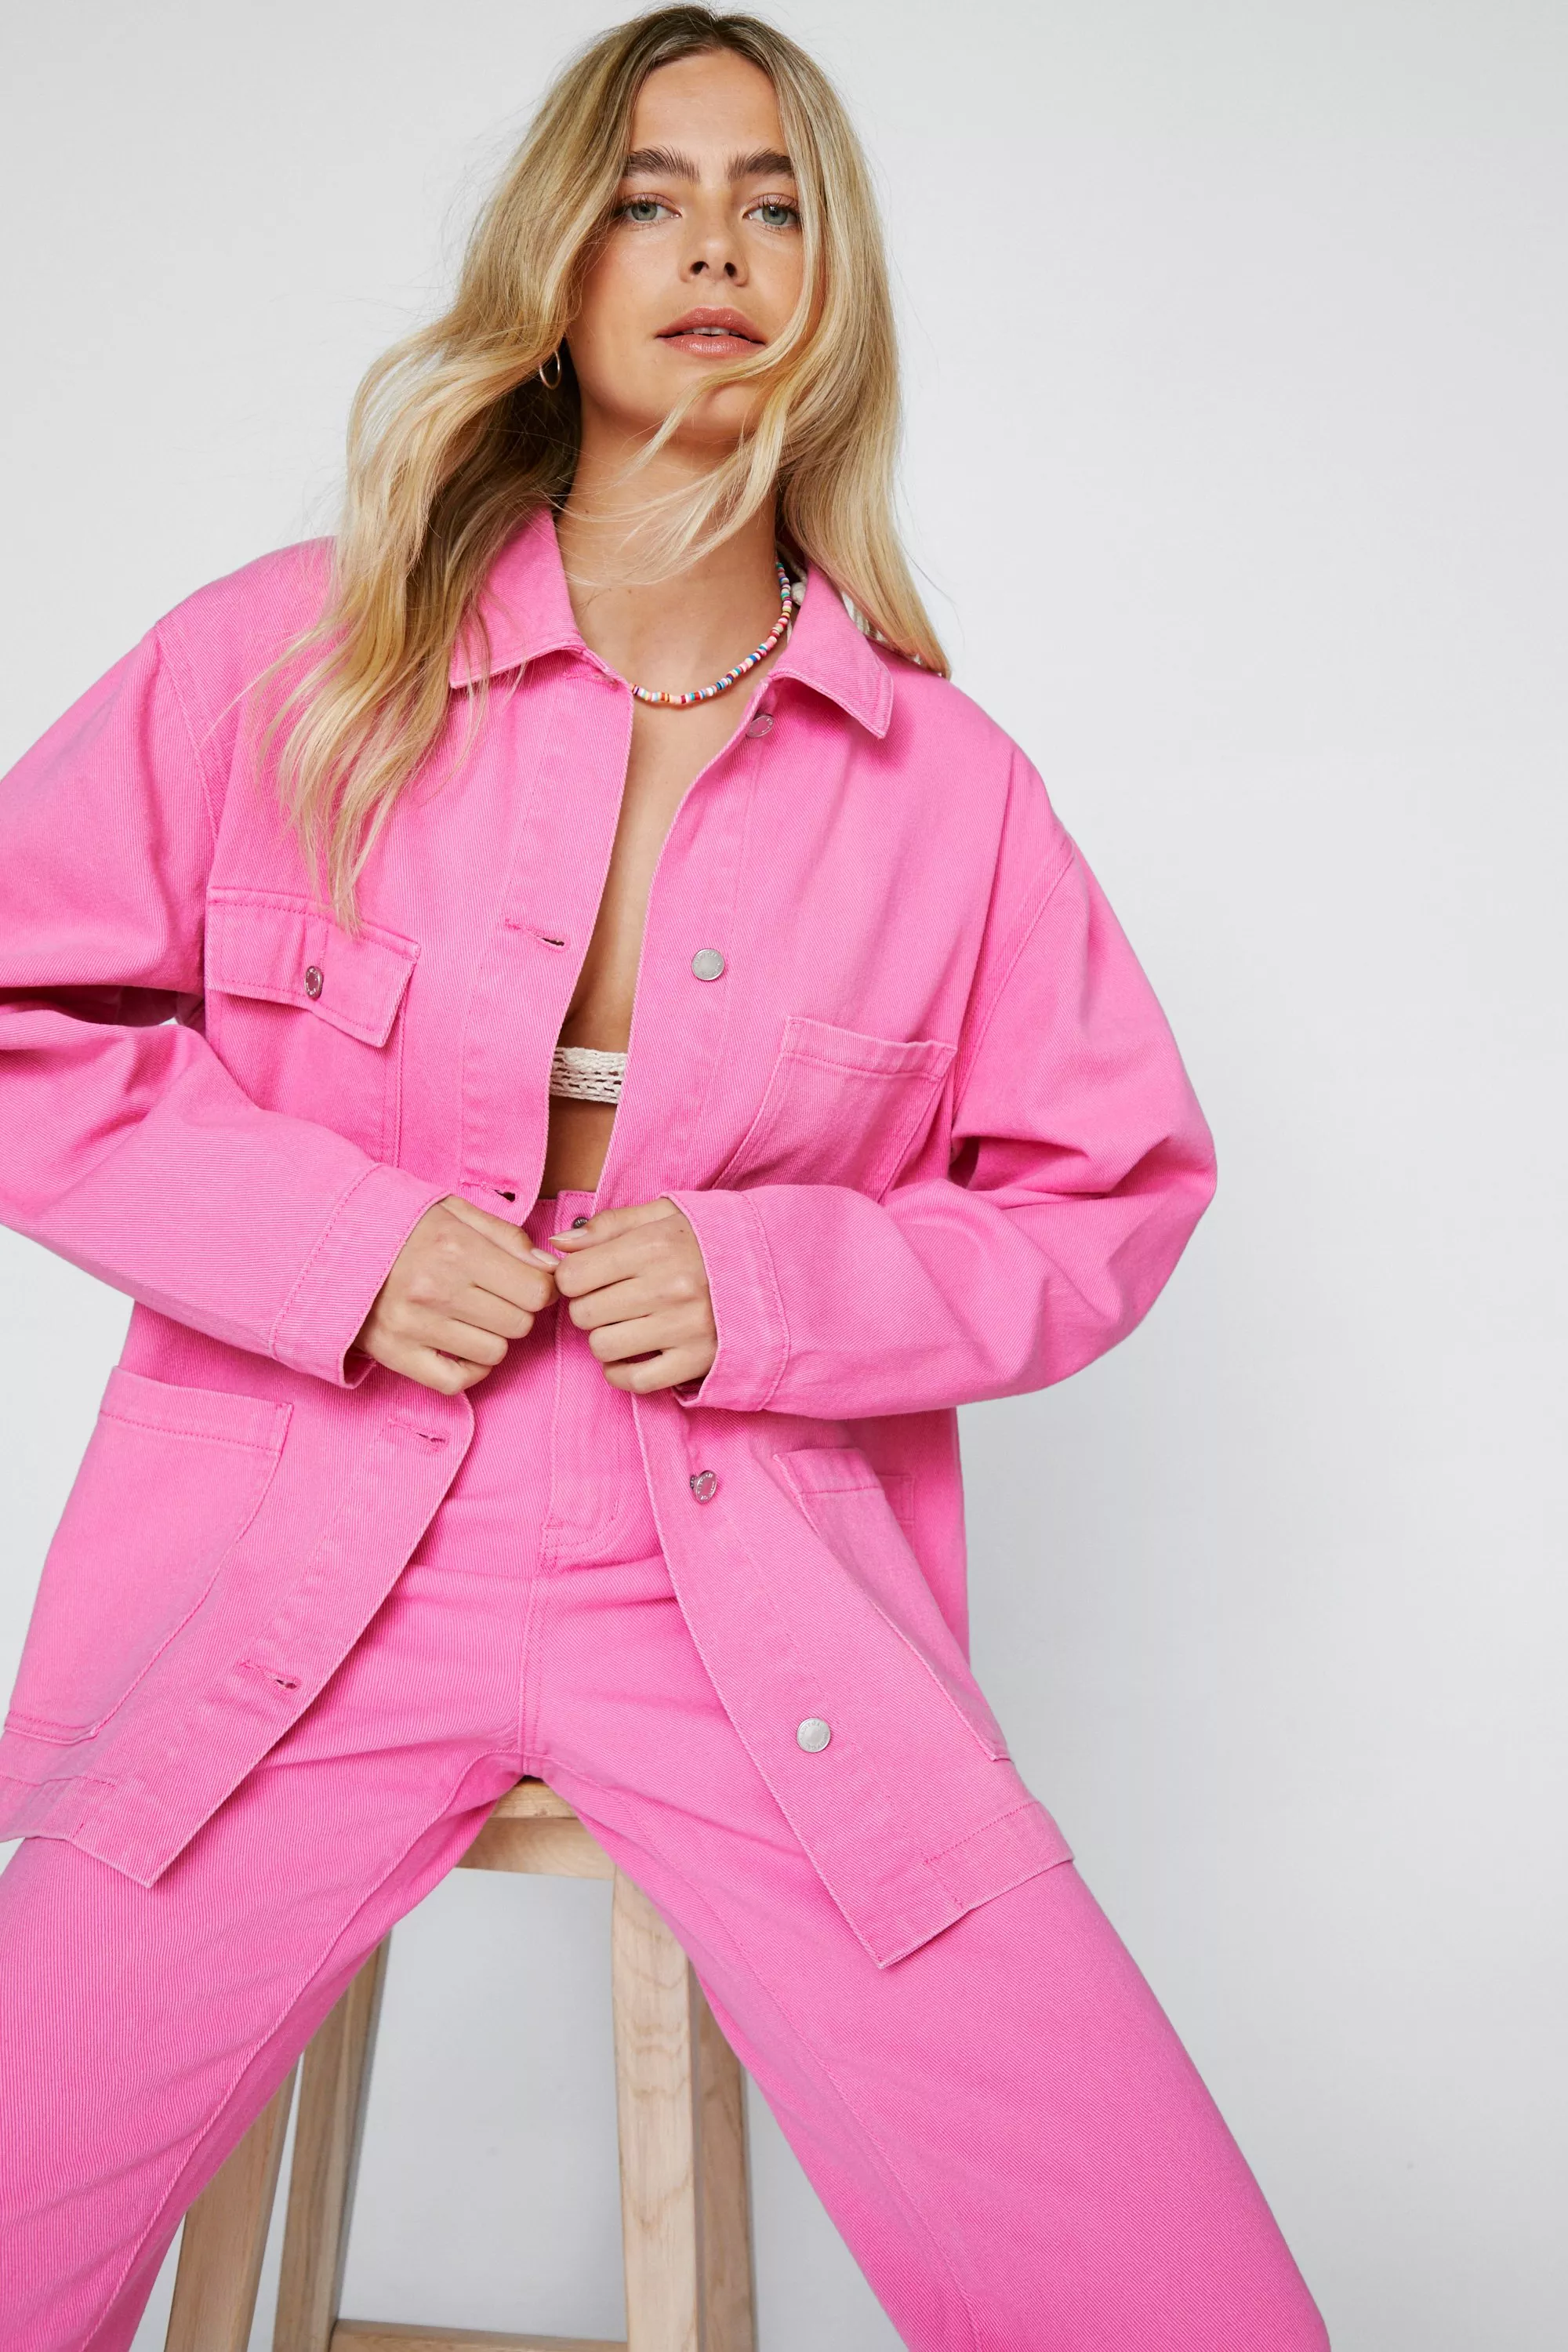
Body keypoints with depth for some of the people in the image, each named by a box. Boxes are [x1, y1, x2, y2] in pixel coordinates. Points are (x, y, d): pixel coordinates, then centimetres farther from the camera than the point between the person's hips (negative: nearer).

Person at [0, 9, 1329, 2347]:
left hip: (765, 1610, 1)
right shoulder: (295, 660, 2)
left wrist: (772, 1286, -7)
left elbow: (1116, 1188, 11)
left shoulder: (946, 778, 3)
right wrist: (337, 1242, -9)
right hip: (301, 1586, 1)